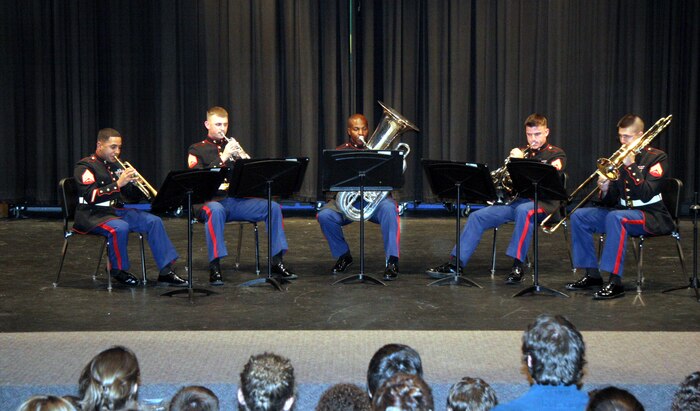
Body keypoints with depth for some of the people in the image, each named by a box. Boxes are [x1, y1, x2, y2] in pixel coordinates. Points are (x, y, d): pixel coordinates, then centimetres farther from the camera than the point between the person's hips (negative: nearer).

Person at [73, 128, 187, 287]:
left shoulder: (117, 165, 14)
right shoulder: (86, 166, -7)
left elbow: (132, 197, 14)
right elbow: (91, 196, -21)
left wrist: (136, 183, -9)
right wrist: (118, 184, -25)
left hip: (116, 210, 7)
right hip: (93, 214, -7)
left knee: (154, 221, -10)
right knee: (120, 227, -36)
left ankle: (166, 272, -11)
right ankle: (117, 270, -11)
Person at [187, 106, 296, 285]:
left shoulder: (232, 146, 21)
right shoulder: (197, 150, 9)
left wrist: (244, 160, -8)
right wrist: (222, 158, -15)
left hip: (236, 200, 4)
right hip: (211, 201, -4)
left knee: (273, 207, -18)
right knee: (215, 211, -41)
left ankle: (277, 262, -13)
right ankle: (214, 267, -35)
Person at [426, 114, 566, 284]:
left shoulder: (556, 154, 6)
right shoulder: (521, 152, 21)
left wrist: (522, 161, -17)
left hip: (543, 202, -5)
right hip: (516, 199, 5)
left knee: (523, 210, -41)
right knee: (477, 216, -13)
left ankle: (518, 265, -36)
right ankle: (456, 263, -13)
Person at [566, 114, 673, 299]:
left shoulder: (656, 157, -7)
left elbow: (646, 195, -21)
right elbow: (611, 202, 9)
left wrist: (631, 165, -20)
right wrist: (605, 190, -14)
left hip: (652, 216, -7)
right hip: (624, 210, 7)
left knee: (615, 217, -37)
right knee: (579, 216, -6)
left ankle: (615, 282, -38)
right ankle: (592, 275, -4)